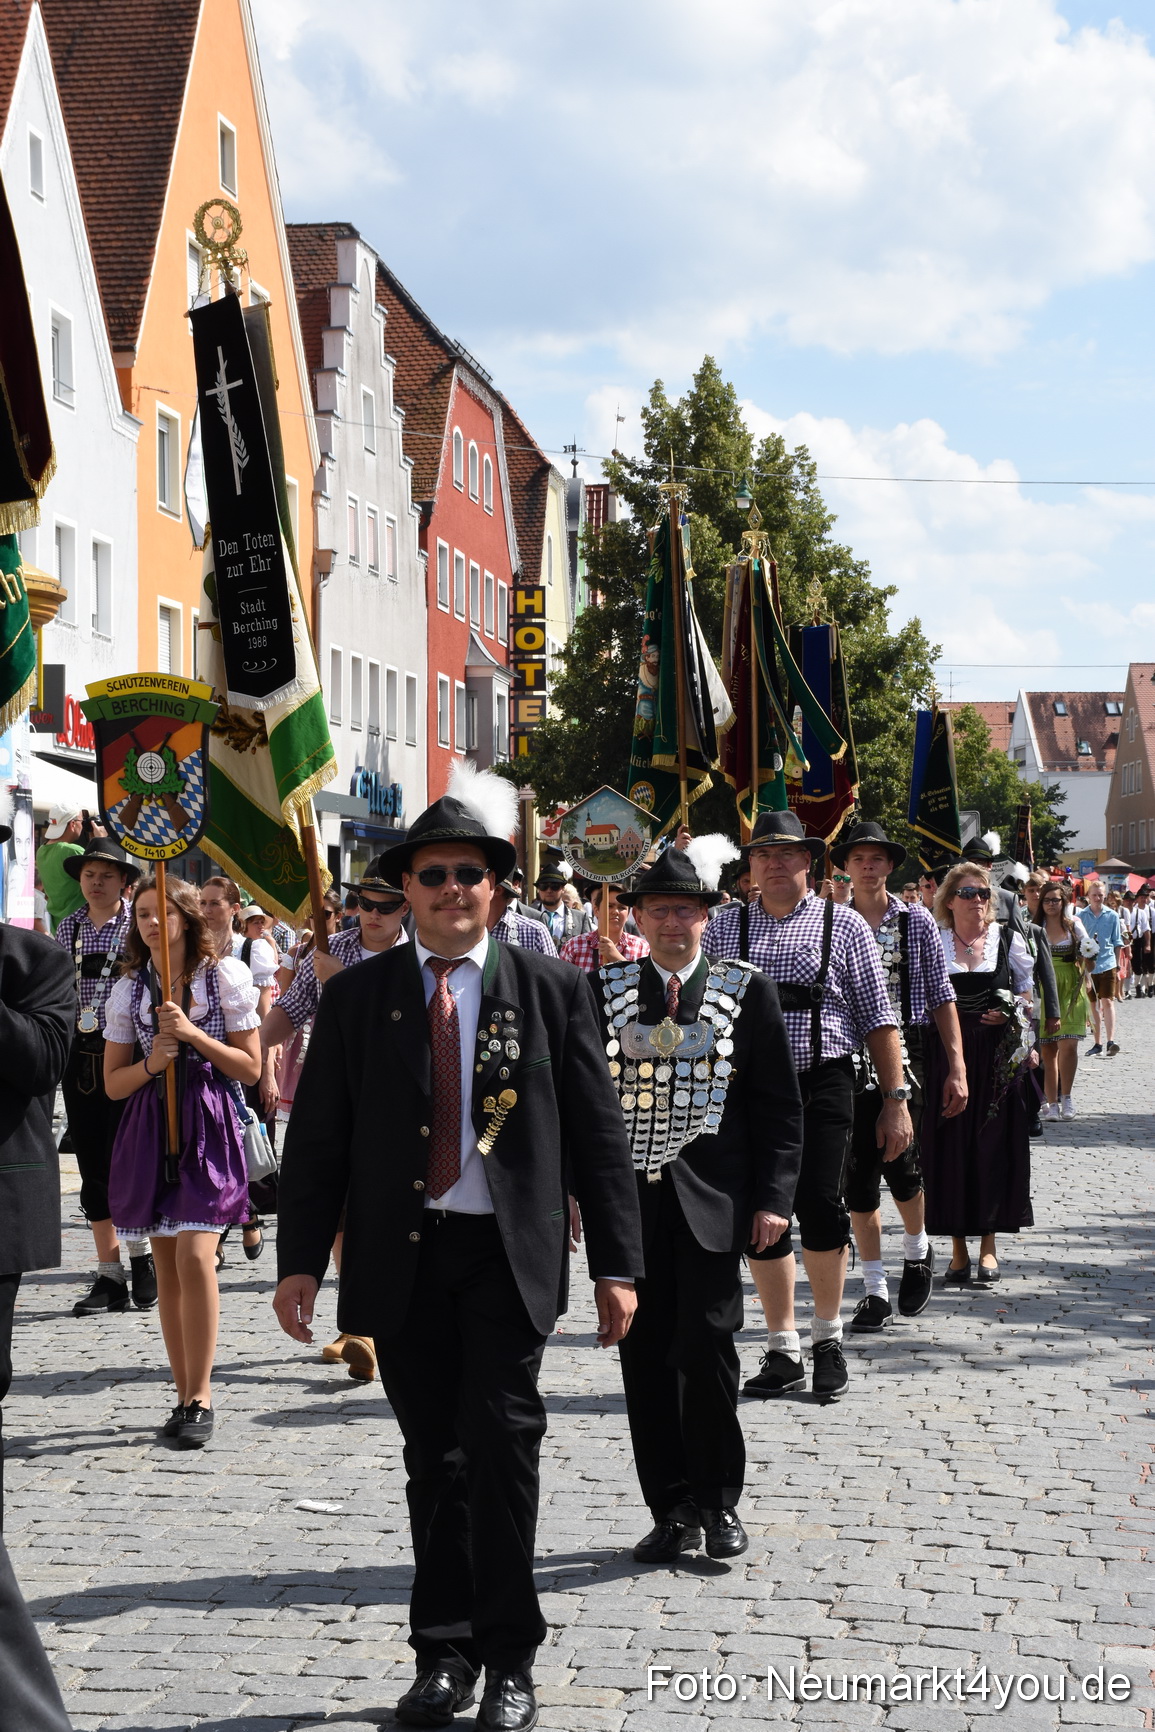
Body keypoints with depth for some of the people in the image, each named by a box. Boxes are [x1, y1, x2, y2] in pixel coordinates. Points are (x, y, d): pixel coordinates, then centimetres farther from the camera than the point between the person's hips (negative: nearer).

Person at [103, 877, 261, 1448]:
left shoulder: (226, 976, 1)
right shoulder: (128, 989, 9)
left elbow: (252, 1067, 0)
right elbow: (113, 1083, 11)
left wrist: (194, 1034, -11)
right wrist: (151, 1064, -9)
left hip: (208, 1126, -4)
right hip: (150, 1129, 4)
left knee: (194, 1256, -16)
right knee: (166, 1266, 5)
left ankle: (200, 1396, -9)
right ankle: (185, 1396, 13)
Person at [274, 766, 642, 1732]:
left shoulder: (552, 992, 3)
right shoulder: (357, 998, 6)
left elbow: (599, 1135, 3)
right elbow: (317, 1138, 6)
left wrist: (615, 1264, -2)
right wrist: (300, 1260, -1)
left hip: (509, 1255, -2)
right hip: (401, 1258, 2)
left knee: (503, 1442, -8)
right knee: (434, 1459, 9)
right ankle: (445, 1653, 19)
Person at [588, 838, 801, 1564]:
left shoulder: (747, 989, 3)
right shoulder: (607, 987, 7)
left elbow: (781, 1103, 4)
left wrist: (772, 1197, -4)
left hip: (712, 1201, -2)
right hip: (630, 1198, 2)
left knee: (706, 1348, -7)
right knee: (645, 1357, 4)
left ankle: (719, 1502, 12)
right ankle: (674, 1511, 15)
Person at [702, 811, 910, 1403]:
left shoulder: (843, 924, 6)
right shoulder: (724, 927, 12)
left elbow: (878, 1018, 5)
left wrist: (895, 1099, 1)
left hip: (822, 1083, -3)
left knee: (820, 1206, -14)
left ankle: (828, 1336, 9)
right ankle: (782, 1352, 17)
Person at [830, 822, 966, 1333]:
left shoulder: (917, 922, 5)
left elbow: (942, 997, 5)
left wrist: (956, 1066, -1)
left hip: (904, 1055, -1)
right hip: (847, 1059, 1)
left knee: (900, 1163, -11)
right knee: (858, 1175, 1)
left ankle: (918, 1251, 20)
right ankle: (875, 1290, 11)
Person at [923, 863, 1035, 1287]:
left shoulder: (1008, 939, 6)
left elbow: (1028, 990, 12)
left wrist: (1012, 1012, -7)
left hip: (997, 1057, 0)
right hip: (945, 1056, 0)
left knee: (993, 1146, 1)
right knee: (949, 1147, 0)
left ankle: (988, 1246, 10)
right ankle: (959, 1249, 9)